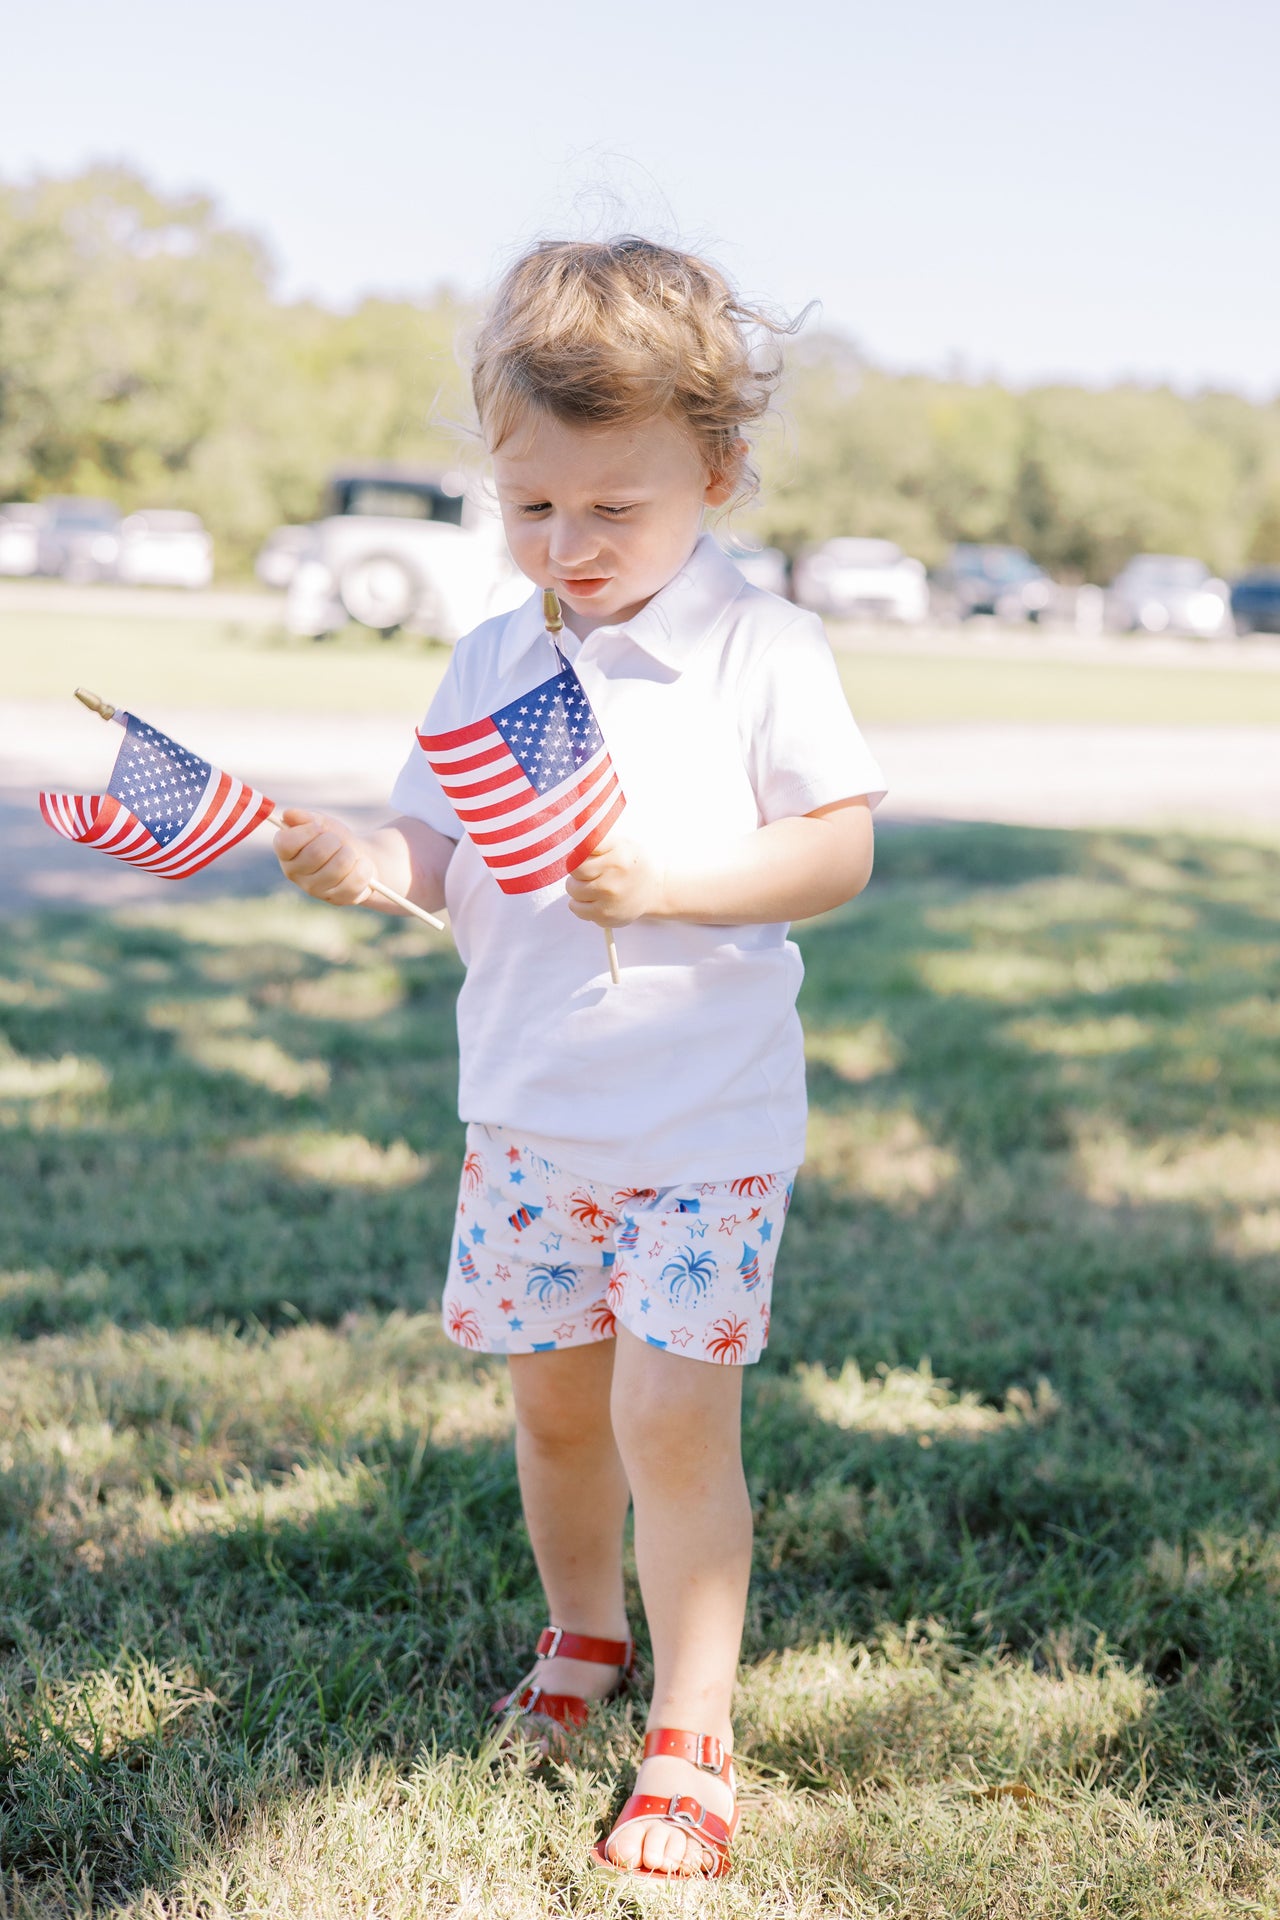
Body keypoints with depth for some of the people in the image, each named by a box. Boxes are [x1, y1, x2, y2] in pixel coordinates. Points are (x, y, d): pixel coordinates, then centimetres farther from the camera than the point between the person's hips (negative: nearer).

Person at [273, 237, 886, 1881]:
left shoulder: (762, 650, -9)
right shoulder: (489, 667, 4)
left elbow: (838, 853, -12)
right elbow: (440, 850, 5)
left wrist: (664, 887, -25)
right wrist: (361, 865, -17)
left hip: (707, 1124, -4)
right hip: (526, 1116, 5)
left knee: (673, 1418, -6)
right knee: (553, 1396, 15)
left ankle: (691, 1734, 10)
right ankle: (581, 1633, 42)